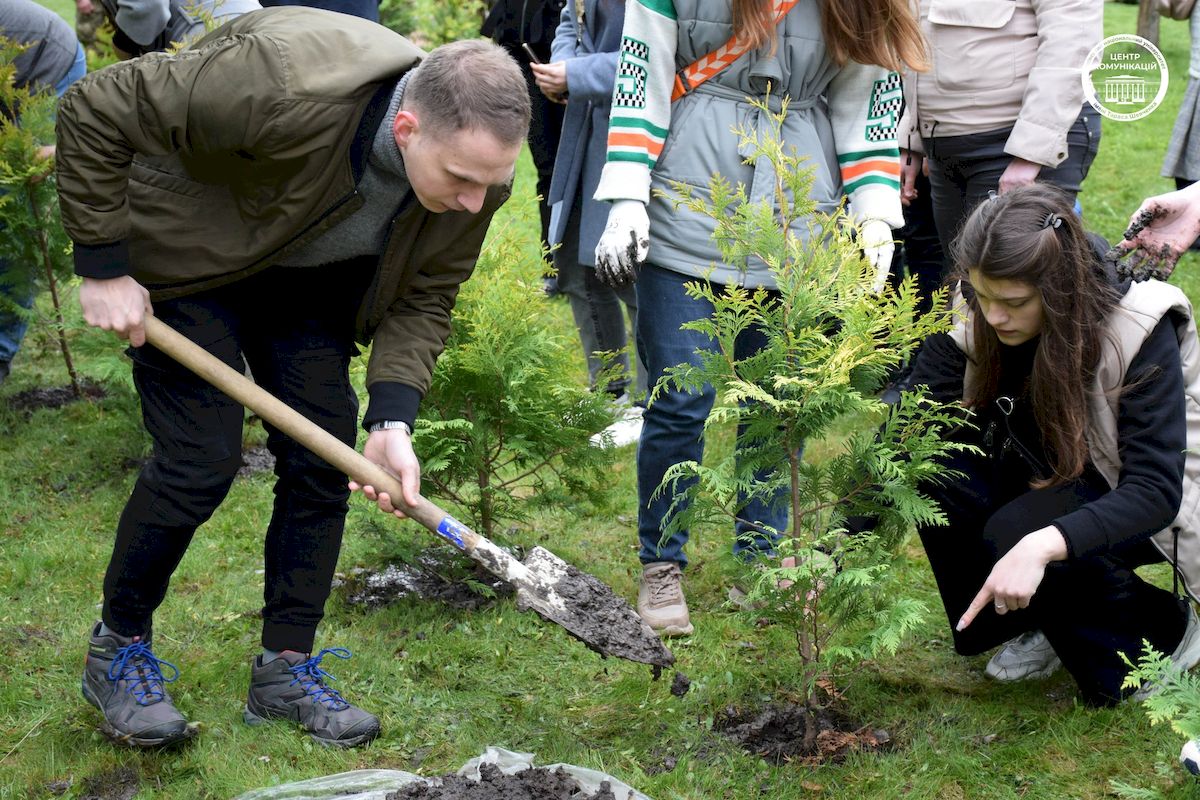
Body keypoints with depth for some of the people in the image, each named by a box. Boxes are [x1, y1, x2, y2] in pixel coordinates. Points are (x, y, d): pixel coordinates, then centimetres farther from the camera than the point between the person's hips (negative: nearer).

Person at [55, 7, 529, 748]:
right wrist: (103, 267, -25)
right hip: (190, 258, -5)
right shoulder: (288, 89, -42)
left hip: (311, 280, 5)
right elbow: (94, 109, -31)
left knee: (324, 459, -1)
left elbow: (424, 297, -9)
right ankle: (119, 648, 13)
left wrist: (393, 420, -24)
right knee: (201, 462, -10)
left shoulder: (478, 167, -24)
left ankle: (287, 668, 14)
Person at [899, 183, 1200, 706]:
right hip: (1044, 480, 5)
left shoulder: (1141, 329, -28)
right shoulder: (972, 319, -17)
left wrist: (1042, 546, -49)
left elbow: (1156, 490, -33)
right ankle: (1045, 624, 1)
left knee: (1016, 534, -32)